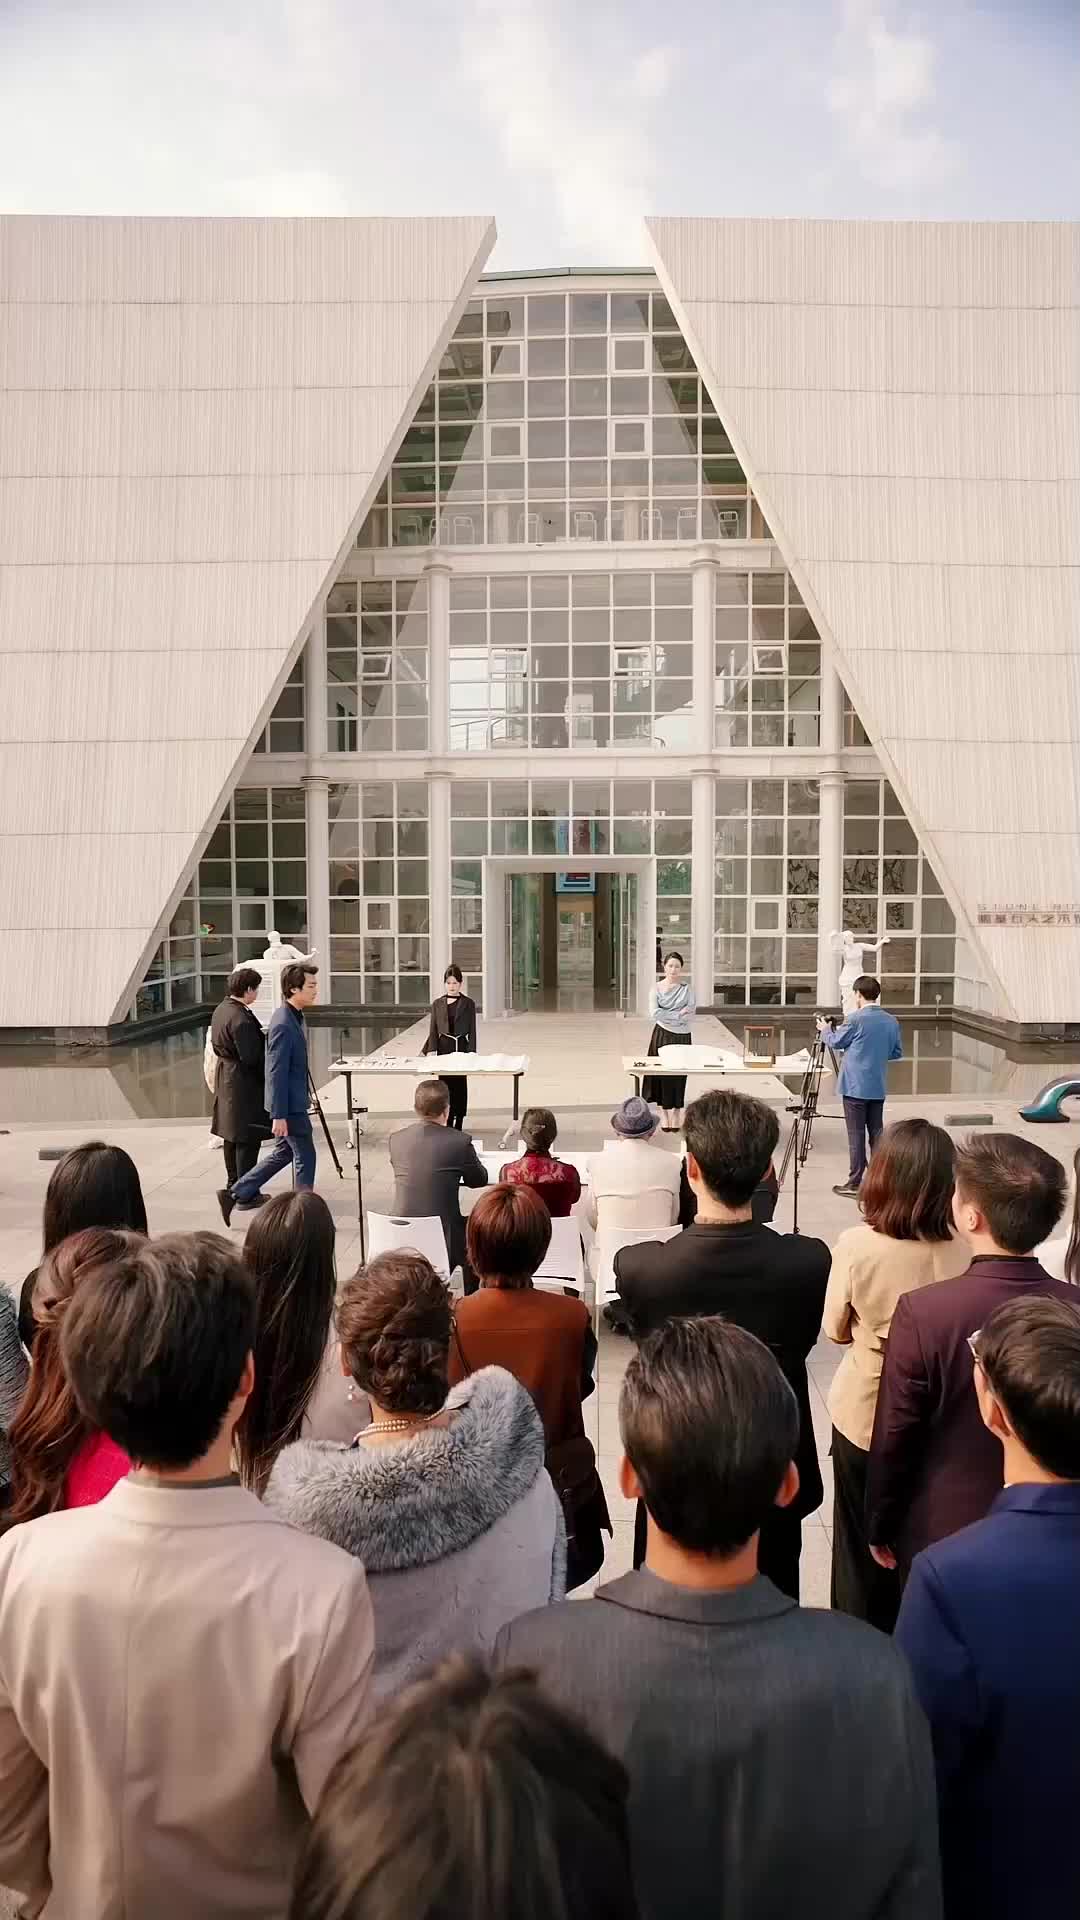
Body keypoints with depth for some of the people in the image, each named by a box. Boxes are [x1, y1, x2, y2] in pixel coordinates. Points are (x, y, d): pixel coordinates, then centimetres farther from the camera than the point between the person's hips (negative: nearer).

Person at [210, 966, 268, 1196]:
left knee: (231, 1135, 18)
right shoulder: (241, 1018, -24)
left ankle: (234, 1186, 30)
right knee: (248, 1138, -3)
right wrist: (267, 1043, -8)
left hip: (225, 1081, 10)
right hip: (244, 1084, -10)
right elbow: (250, 1057, -24)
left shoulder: (220, 1009, 7)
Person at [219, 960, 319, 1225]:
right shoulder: (283, 1025, -24)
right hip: (289, 1106, -10)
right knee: (305, 1156, 4)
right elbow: (277, 1073, -23)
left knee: (284, 1152, 19)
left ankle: (235, 1194, 23)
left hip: (292, 1102, 10)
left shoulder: (292, 1016, 8)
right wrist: (279, 1115, -22)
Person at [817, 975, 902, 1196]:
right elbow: (897, 1053, 11)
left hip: (855, 1086, -5)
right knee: (876, 1132, 11)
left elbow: (835, 1042, -1)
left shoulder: (856, 1019, -14)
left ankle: (855, 1182, 4)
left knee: (856, 1134, -1)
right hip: (878, 1088, 6)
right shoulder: (892, 1021, 4)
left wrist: (825, 1029, 18)